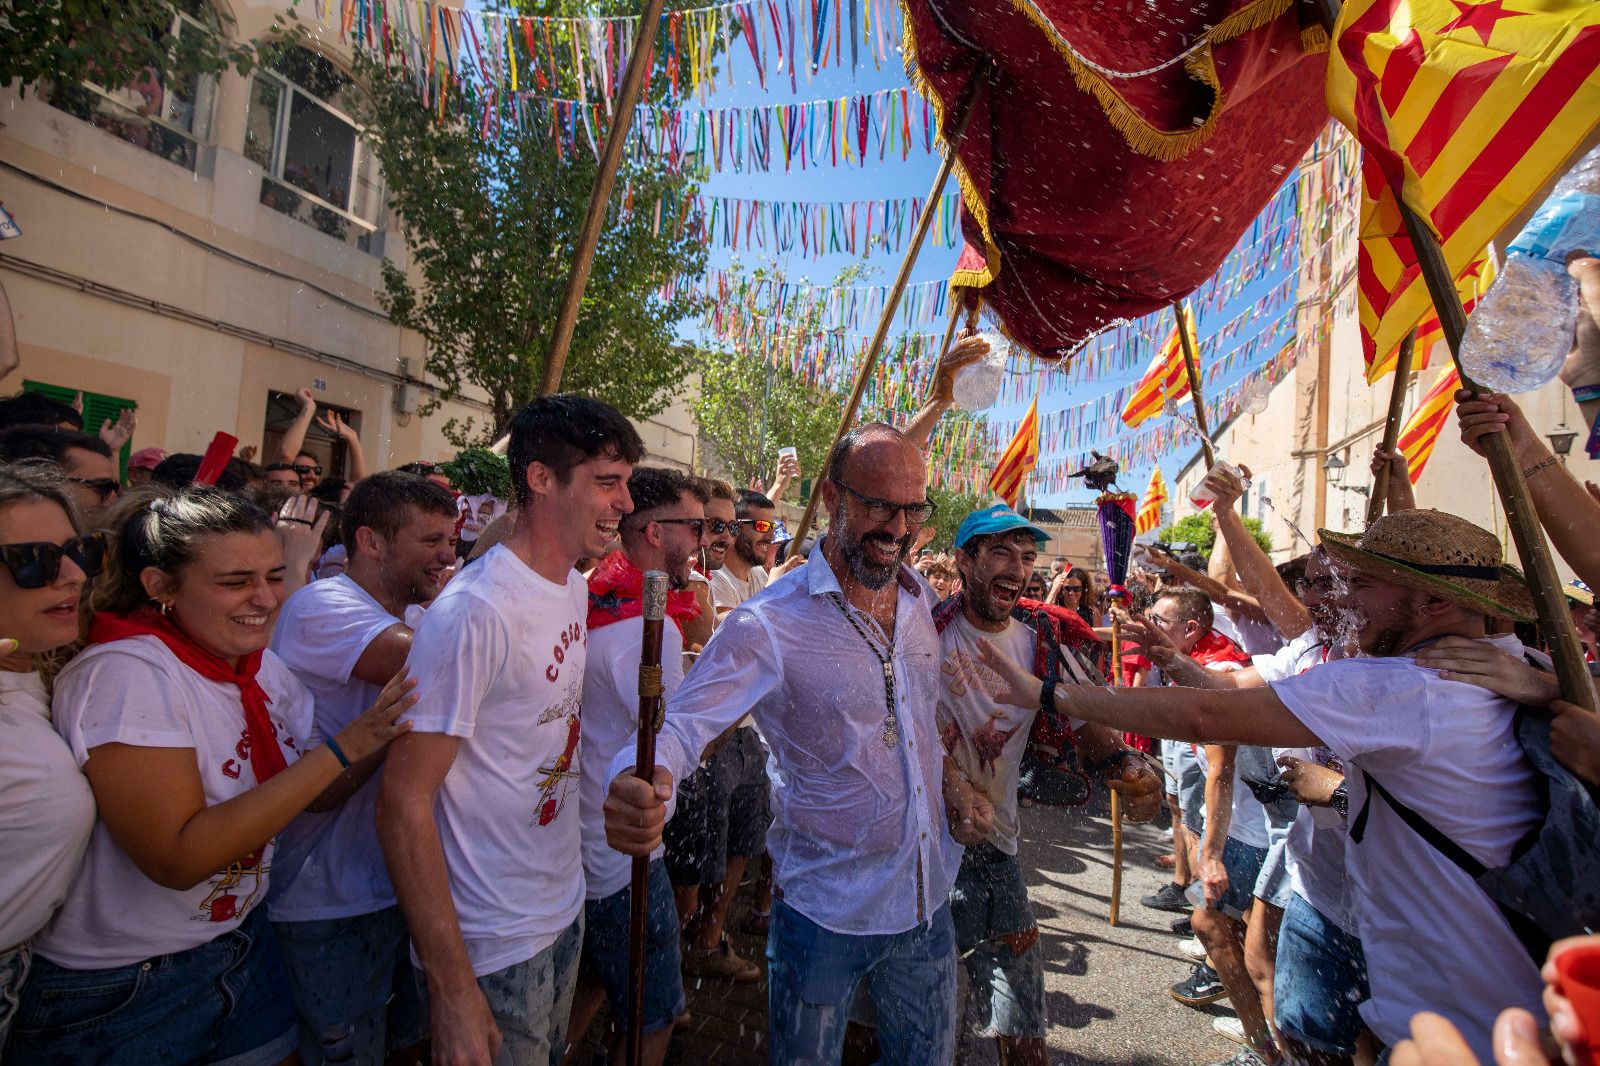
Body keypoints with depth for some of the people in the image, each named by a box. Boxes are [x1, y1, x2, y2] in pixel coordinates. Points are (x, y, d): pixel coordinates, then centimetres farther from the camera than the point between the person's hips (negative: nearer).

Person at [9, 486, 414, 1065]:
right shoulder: (126, 674, -24)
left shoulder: (261, 664, -3)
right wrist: (339, 750, -32)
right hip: (120, 989, -6)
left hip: (243, 941, 6)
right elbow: (177, 859, -29)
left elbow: (317, 793, -1)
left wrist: (384, 734, -19)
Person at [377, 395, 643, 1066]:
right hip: (493, 950, -8)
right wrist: (453, 992, -20)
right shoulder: (475, 614, -26)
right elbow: (404, 803, -23)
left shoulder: (576, 588, 1)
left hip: (566, 910, 8)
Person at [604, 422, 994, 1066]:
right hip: (827, 911, -5)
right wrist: (637, 782, -49)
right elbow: (681, 723, -28)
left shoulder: (917, 597, 1)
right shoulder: (771, 624, -21)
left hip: (927, 897, 6)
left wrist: (948, 782, 0)